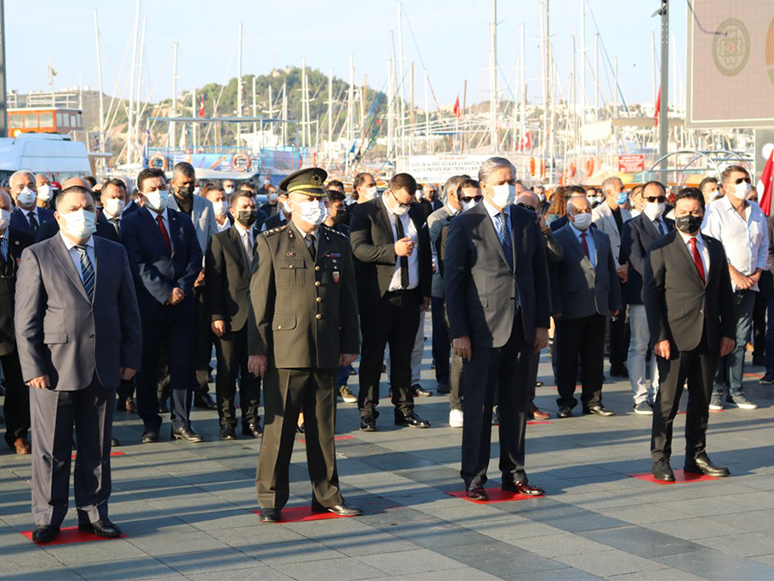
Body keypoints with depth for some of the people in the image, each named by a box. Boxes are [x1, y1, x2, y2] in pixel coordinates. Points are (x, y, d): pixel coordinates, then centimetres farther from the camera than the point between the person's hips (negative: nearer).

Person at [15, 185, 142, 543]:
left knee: (97, 447, 11)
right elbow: (26, 319, -4)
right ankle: (47, 518, 16)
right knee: (50, 449, 4)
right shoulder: (37, 256, -1)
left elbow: (128, 310, 12)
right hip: (56, 367, -3)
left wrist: (130, 357, 5)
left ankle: (94, 513, 22)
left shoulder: (115, 254, 10)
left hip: (104, 368, 3)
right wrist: (33, 367, -10)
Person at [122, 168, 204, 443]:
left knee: (183, 366, 4)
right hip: (149, 306, -3)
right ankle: (151, 424, 15)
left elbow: (195, 257, 7)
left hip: (182, 306, 3)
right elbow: (138, 265, -10)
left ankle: (181, 424, 12)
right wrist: (165, 293, -15)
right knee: (147, 369, 5)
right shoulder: (132, 223, -1)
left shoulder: (183, 221, 13)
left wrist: (181, 287, -9)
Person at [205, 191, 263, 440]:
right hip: (231, 316, -3)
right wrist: (216, 316, -11)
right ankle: (227, 422, 10)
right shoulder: (220, 240, 1)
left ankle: (251, 420, 15)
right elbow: (213, 281, -3)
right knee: (227, 371, 2)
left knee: (253, 372, 7)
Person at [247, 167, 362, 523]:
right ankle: (271, 499, 9)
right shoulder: (271, 243, 1)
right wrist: (257, 349, -5)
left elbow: (349, 299, 14)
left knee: (324, 427, 10)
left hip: (327, 353, 4)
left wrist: (350, 345, 9)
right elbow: (259, 300, -1)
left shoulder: (338, 244, 12)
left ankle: (326, 495, 20)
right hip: (285, 351, -3)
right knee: (279, 426, -1)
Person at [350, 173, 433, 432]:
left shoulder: (417, 214, 12)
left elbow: (425, 254, 18)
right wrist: (393, 250, -28)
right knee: (372, 357, 1)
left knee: (403, 357, 11)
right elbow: (359, 248, -17)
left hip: (409, 297, 5)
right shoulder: (365, 212, -5)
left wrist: (426, 291, 14)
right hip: (377, 296, -5)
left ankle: (404, 410, 18)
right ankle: (367, 412, 8)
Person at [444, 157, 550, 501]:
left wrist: (542, 323, 7)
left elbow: (540, 273, 13)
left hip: (522, 327, 4)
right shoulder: (465, 224, -4)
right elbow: (453, 280, -5)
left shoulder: (527, 220, 9)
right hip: (484, 328, -4)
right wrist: (459, 332, -10)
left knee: (516, 403, 11)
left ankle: (514, 474, 20)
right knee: (479, 404, 0)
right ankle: (473, 478, 9)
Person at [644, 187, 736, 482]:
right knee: (667, 401, 0)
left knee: (702, 400, 10)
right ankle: (660, 459, 8)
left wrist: (728, 331, 6)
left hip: (709, 337, 5)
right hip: (676, 337, -5)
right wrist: (659, 337, -13)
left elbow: (725, 292, 14)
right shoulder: (661, 249, -2)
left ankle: (697, 457, 20)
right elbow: (651, 295, -6)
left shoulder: (715, 247, 13)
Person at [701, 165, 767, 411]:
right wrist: (735, 275, -14)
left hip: (749, 285, 6)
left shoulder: (757, 211, 14)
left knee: (741, 339, 7)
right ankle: (715, 390, 1)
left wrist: (757, 273, 4)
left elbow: (764, 245, 18)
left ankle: (735, 390, 13)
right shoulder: (716, 210, -5)